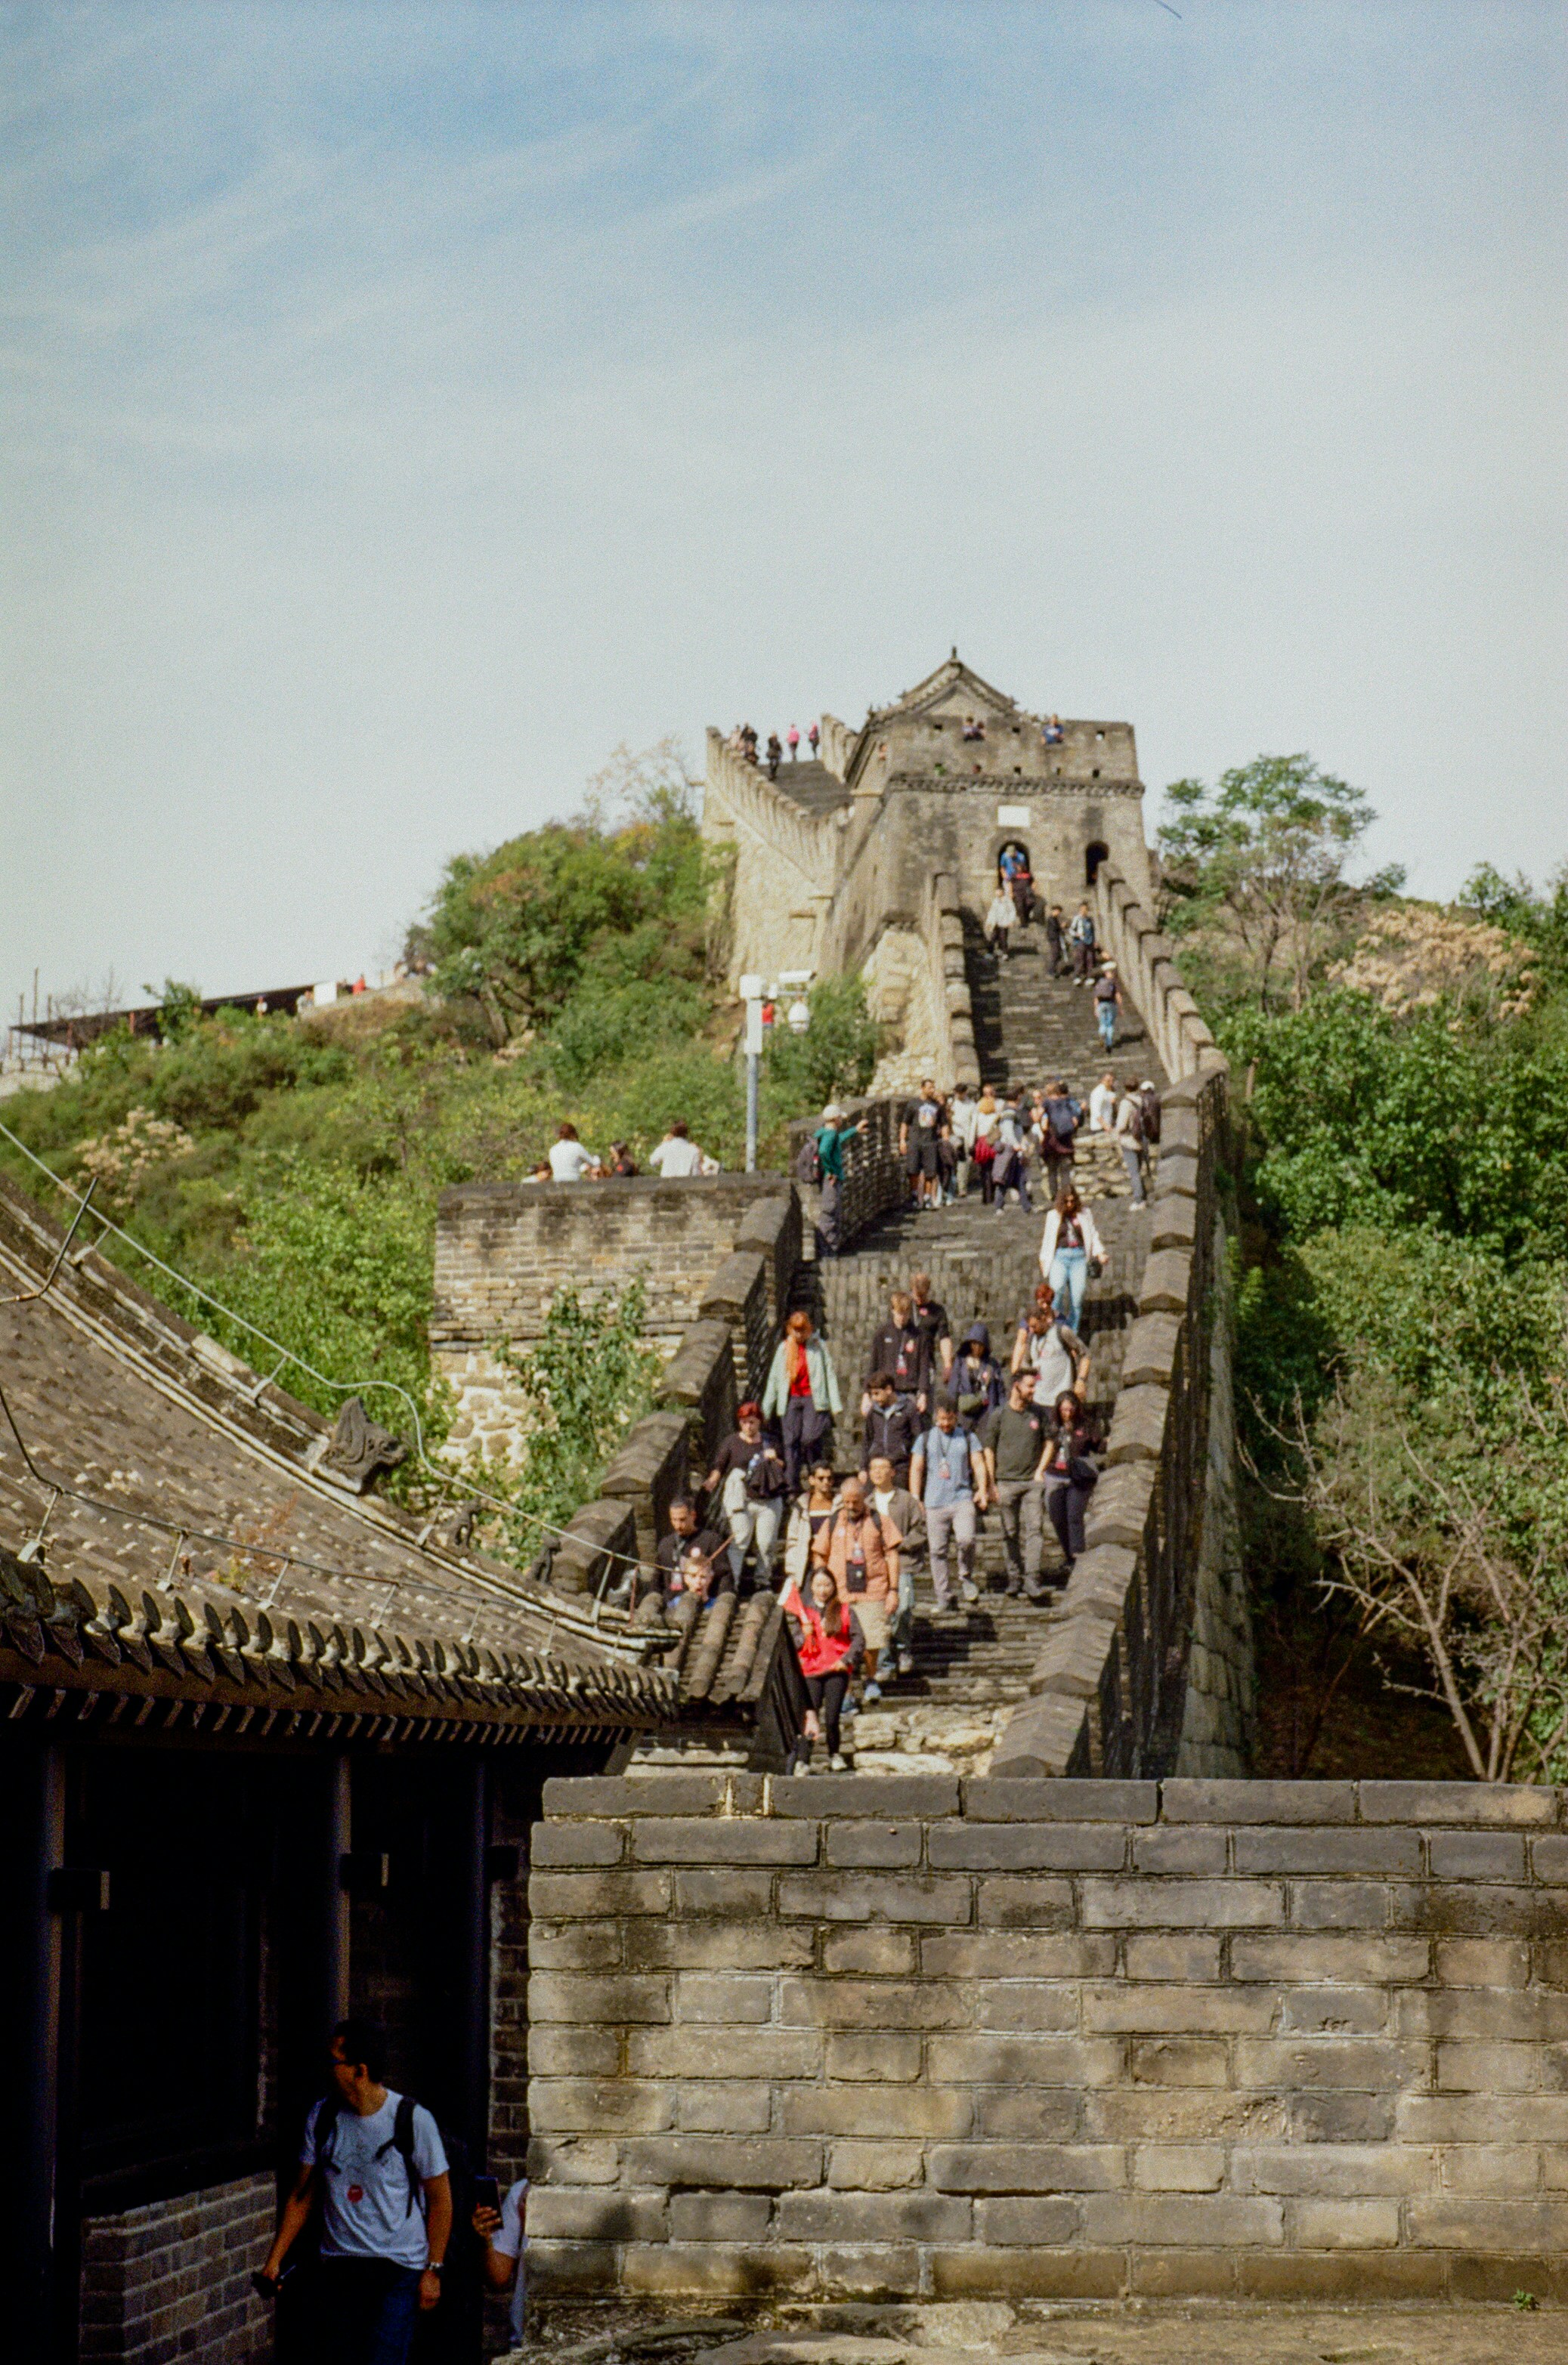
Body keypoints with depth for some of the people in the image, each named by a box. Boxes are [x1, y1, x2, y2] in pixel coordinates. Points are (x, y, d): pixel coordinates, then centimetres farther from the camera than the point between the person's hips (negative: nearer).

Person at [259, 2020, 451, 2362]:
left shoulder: (413, 2120, -8)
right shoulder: (323, 2115, 5)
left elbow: (440, 2198, -1)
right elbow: (302, 2195, 13)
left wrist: (433, 2270, -4)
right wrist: (275, 2258, 7)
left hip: (399, 2269, -4)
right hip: (339, 2267, 4)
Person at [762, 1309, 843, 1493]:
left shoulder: (818, 1346, 3)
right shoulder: (783, 1348, 14)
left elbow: (830, 1374, 2)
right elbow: (774, 1379, 18)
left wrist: (836, 1404, -5)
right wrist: (766, 1409, 16)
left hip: (813, 1399, -4)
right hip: (791, 1400, 4)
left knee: (810, 1439, -16)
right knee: (791, 1441, -3)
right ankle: (792, 1485, -1)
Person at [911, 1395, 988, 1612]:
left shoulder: (968, 1438, 11)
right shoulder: (926, 1439, 12)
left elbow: (978, 1464, 8)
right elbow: (916, 1469, 12)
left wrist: (982, 1490, -7)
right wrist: (915, 1498, 4)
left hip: (962, 1498, -1)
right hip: (935, 1502, 1)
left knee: (966, 1539, -22)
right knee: (938, 1550, 0)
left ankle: (966, 1578, 4)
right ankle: (943, 1596, 8)